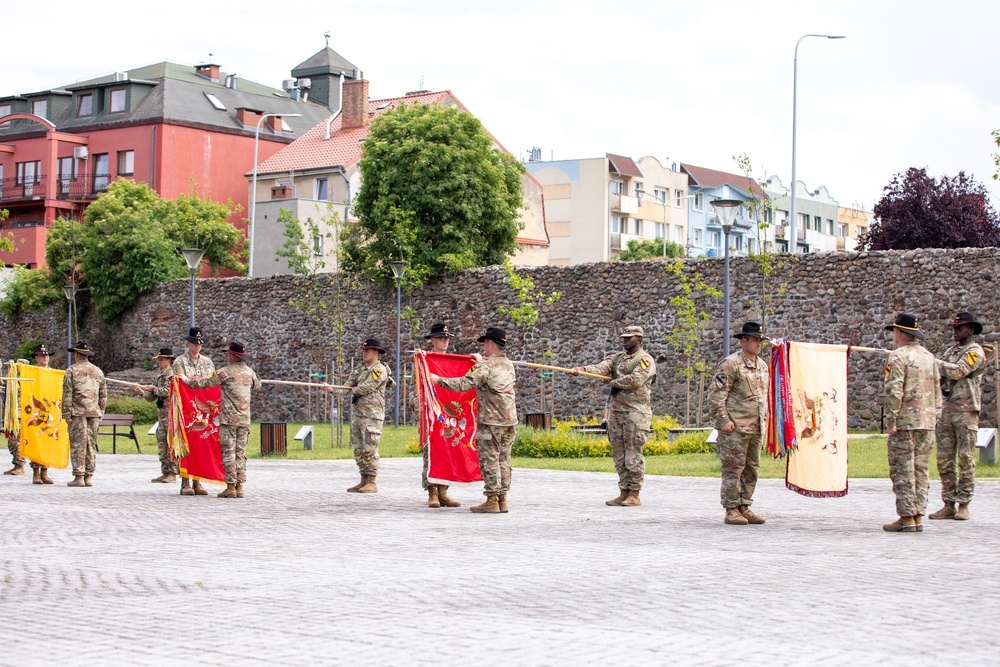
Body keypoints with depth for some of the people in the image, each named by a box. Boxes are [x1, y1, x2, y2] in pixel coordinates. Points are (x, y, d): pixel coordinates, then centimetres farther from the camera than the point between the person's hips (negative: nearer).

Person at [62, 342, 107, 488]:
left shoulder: (72, 371, -2)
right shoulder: (98, 371, 13)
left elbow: (67, 395, -6)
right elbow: (103, 395, 14)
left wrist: (66, 414, -4)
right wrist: (101, 413, 19)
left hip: (78, 412, -4)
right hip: (94, 412, 4)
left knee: (77, 444, -3)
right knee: (91, 445, 8)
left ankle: (79, 477, -6)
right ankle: (89, 477, 7)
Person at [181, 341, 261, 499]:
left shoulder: (226, 372, -8)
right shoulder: (250, 372, 9)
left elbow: (205, 383, -5)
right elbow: (257, 387, 28)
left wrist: (187, 380, 10)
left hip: (228, 419, -5)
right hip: (245, 420, 5)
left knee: (228, 453, -2)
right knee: (240, 453, 9)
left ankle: (231, 487, -4)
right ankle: (239, 487, 7)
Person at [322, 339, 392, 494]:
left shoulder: (380, 370, -8)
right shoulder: (361, 370, 19)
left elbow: (365, 388, -16)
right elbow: (349, 386, 12)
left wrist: (354, 390, 3)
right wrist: (332, 389, -3)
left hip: (371, 415, -9)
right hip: (356, 414, 9)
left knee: (369, 449, -10)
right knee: (358, 450, 9)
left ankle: (372, 483, -6)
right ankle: (364, 481, 15)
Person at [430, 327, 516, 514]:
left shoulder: (485, 366, -12)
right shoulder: (509, 365, 13)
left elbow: (464, 384, -19)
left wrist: (439, 380, -10)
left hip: (490, 421, -7)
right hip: (509, 421, 8)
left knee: (489, 460, -3)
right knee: (503, 460, 10)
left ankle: (492, 500, -3)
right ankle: (502, 499, 12)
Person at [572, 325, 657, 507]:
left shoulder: (645, 360, -3)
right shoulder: (617, 357, 17)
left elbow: (635, 380, -19)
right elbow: (601, 368, 0)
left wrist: (615, 382, -4)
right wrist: (583, 369, -19)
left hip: (635, 412, -7)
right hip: (615, 410, 7)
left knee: (633, 454, -6)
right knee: (619, 454, 8)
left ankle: (634, 495, -1)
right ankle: (624, 492, 13)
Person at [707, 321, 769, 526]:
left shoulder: (763, 366, 16)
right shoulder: (730, 364, -9)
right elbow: (716, 395, -12)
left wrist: (764, 420, 18)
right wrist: (723, 420, -16)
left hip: (756, 429, 8)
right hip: (735, 428, -8)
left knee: (751, 470, 10)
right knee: (733, 469, -5)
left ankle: (744, 507, 18)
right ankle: (731, 510, 0)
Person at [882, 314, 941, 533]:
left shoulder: (898, 357, -9)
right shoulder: (929, 356, 14)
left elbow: (894, 391, -17)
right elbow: (937, 389, 15)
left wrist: (891, 421, -13)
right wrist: (934, 417, 19)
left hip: (905, 423, -7)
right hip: (927, 423, 7)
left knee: (902, 471, -4)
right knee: (920, 470, 10)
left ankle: (907, 518, -6)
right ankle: (918, 516, 10)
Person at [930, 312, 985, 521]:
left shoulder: (975, 351, -4)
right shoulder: (951, 350, 19)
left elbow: (958, 371, -19)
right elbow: (941, 376, 19)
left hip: (966, 410, -7)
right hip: (946, 410, 7)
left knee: (965, 458, -4)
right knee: (945, 459, 4)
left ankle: (963, 504, 0)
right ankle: (949, 504, 9)